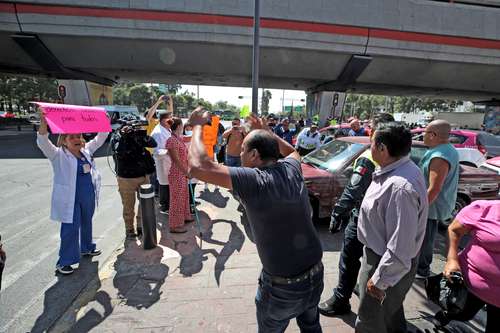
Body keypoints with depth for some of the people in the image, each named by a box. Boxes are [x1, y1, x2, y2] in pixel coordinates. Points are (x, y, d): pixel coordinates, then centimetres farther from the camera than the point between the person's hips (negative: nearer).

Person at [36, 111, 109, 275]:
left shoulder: (86, 150, 6)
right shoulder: (58, 155, -9)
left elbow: (100, 139, 13)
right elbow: (43, 143, -25)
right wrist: (43, 124, -40)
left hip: (89, 197, 6)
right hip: (70, 199, -6)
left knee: (87, 224, 22)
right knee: (70, 229, -1)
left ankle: (86, 248, 42)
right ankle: (63, 262, 13)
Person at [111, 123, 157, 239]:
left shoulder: (138, 134, 2)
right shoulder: (116, 137, -6)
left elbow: (153, 144, -7)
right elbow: (119, 152, -23)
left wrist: (143, 134, -20)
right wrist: (124, 136, -26)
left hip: (143, 176, 3)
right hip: (126, 178, -3)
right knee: (128, 206, 6)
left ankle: (141, 226, 28)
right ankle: (129, 230, 23)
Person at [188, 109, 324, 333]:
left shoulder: (253, 181, -24)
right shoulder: (291, 169, -6)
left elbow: (197, 166, -27)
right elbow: (291, 151, 19)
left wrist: (198, 126, -12)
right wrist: (265, 131, 19)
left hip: (283, 287, -5)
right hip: (316, 275, 6)